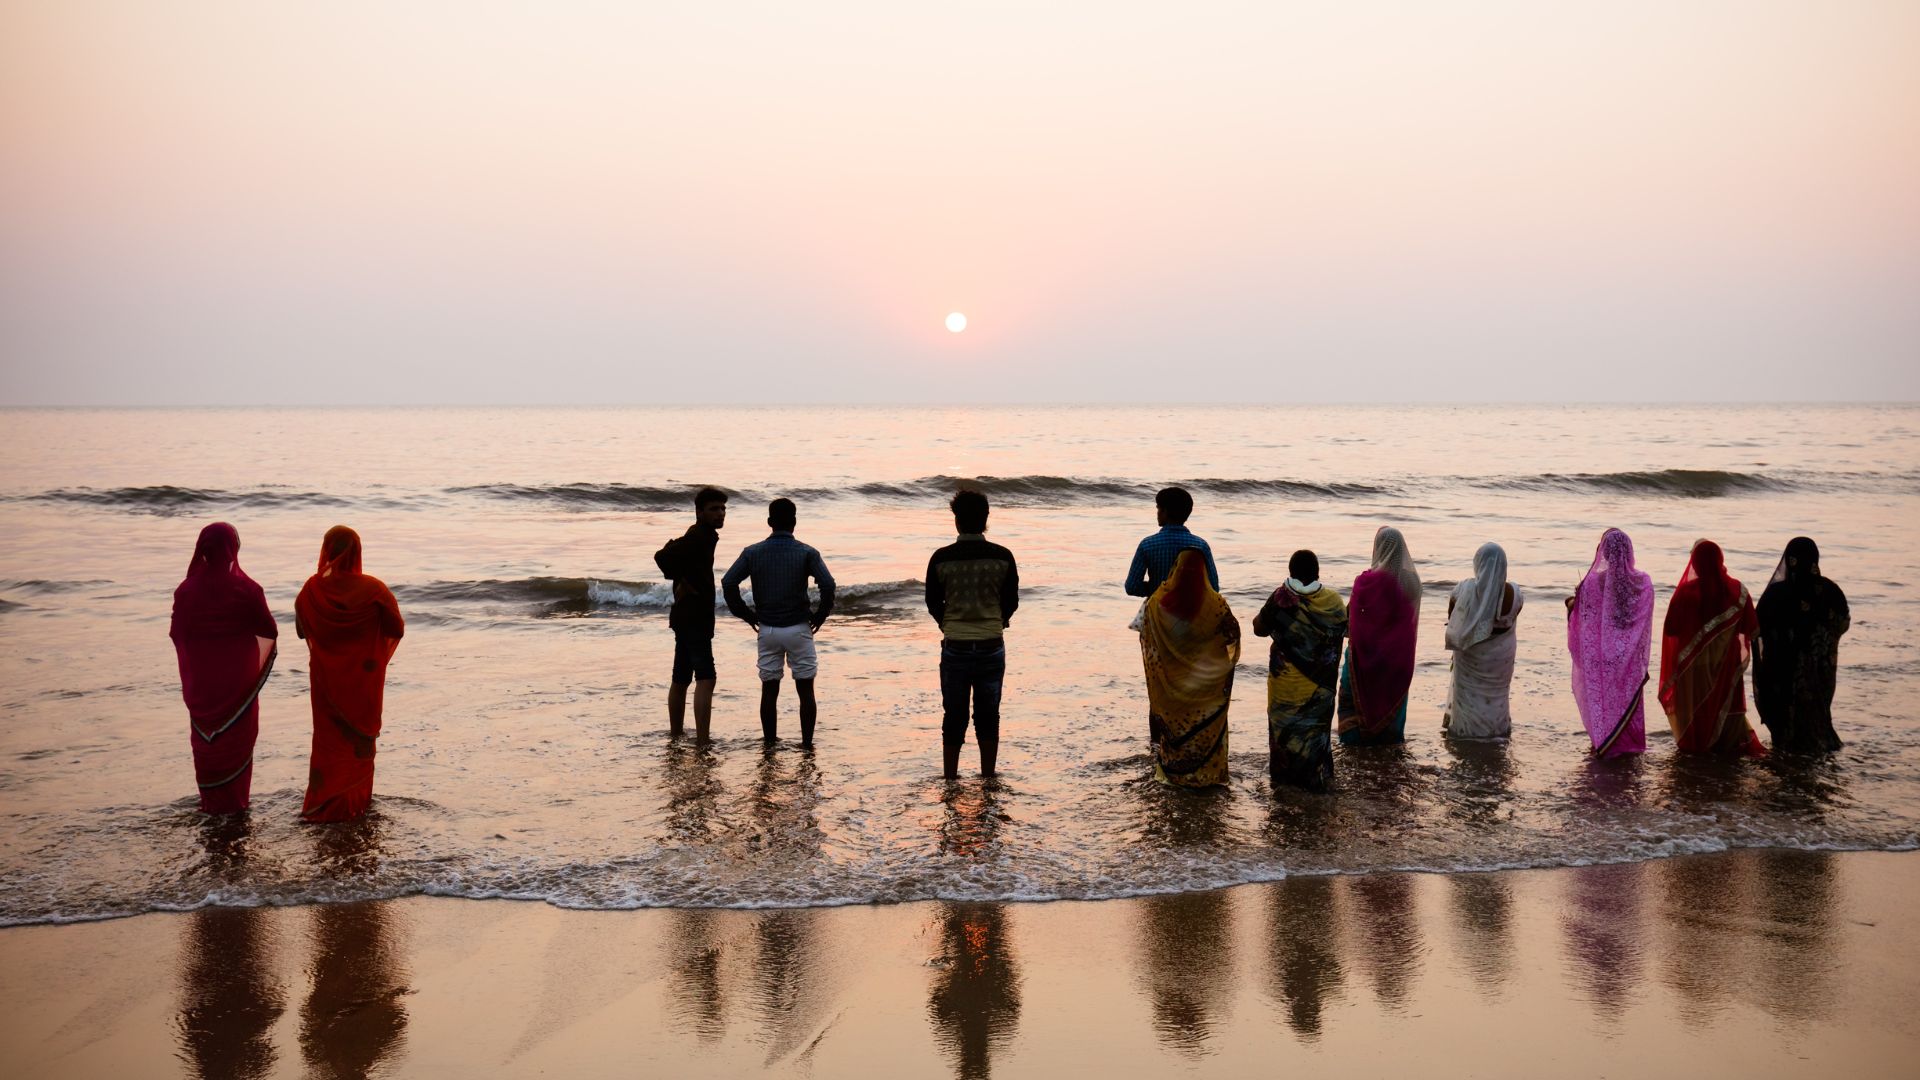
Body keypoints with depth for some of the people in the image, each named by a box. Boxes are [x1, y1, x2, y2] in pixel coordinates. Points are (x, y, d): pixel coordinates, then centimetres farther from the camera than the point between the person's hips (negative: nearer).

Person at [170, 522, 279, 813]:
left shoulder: (186, 590, -9)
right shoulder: (246, 589, -15)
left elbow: (177, 636, -2)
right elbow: (268, 634, -10)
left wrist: (192, 673, 10)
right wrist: (256, 669, 6)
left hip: (201, 679, 2)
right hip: (239, 678, -2)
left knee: (206, 737, 15)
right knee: (238, 735, 13)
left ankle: (211, 799, 22)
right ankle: (236, 798, 19)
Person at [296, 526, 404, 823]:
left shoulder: (312, 590, -14)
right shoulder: (374, 590, -18)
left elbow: (301, 631, 0)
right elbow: (397, 631, -10)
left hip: (326, 678, 1)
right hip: (364, 678, -1)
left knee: (329, 737, 16)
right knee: (360, 735, 17)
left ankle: (324, 802, 16)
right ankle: (355, 799, 26)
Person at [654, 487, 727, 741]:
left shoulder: (703, 536, 15)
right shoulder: (699, 537, -16)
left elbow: (671, 552, 28)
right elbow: (662, 556, -27)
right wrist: (683, 584, -17)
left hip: (685, 616, 11)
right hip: (694, 618, -11)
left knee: (681, 679, 18)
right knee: (705, 678, -18)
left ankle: (676, 735, 29)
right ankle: (702, 741, -24)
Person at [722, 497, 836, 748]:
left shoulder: (752, 552, 0)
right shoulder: (806, 553, -6)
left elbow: (728, 582, -7)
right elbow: (828, 584, -17)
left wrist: (746, 614, 3)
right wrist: (820, 615, -3)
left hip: (767, 629, 2)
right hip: (798, 628, -2)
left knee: (769, 691, 9)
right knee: (805, 691, 6)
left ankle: (770, 745, 12)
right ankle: (806, 743, 7)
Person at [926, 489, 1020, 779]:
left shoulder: (941, 558, -7)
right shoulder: (1003, 557, -6)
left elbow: (933, 604, 2)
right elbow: (1011, 602, 2)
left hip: (954, 648, 0)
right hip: (992, 647, 1)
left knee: (953, 717, 9)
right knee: (988, 717, 11)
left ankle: (950, 780, 12)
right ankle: (987, 780, 17)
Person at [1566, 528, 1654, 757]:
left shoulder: (1593, 581, -18)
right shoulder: (1643, 582, -8)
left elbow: (1584, 620, -12)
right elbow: (1646, 625, -2)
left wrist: (1572, 603, 8)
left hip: (1601, 653, -2)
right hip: (1630, 655, 2)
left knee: (1603, 696, 12)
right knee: (1629, 695, 17)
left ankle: (1604, 743, 17)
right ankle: (1630, 743, 24)